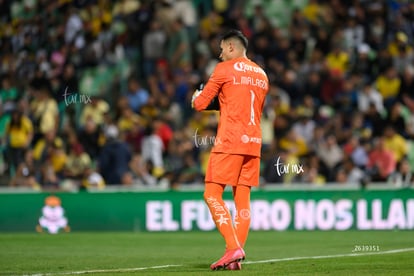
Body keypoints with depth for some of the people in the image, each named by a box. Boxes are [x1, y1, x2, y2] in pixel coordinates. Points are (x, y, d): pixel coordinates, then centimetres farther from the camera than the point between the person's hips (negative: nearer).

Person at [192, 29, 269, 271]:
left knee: (212, 195, -5)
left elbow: (200, 105, -1)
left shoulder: (225, 69, -2)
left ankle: (233, 247, -19)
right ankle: (236, 258, 0)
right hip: (254, 142, 7)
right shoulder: (261, 75, 17)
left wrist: (197, 97, 22)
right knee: (243, 200, 5)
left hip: (230, 142, -7)